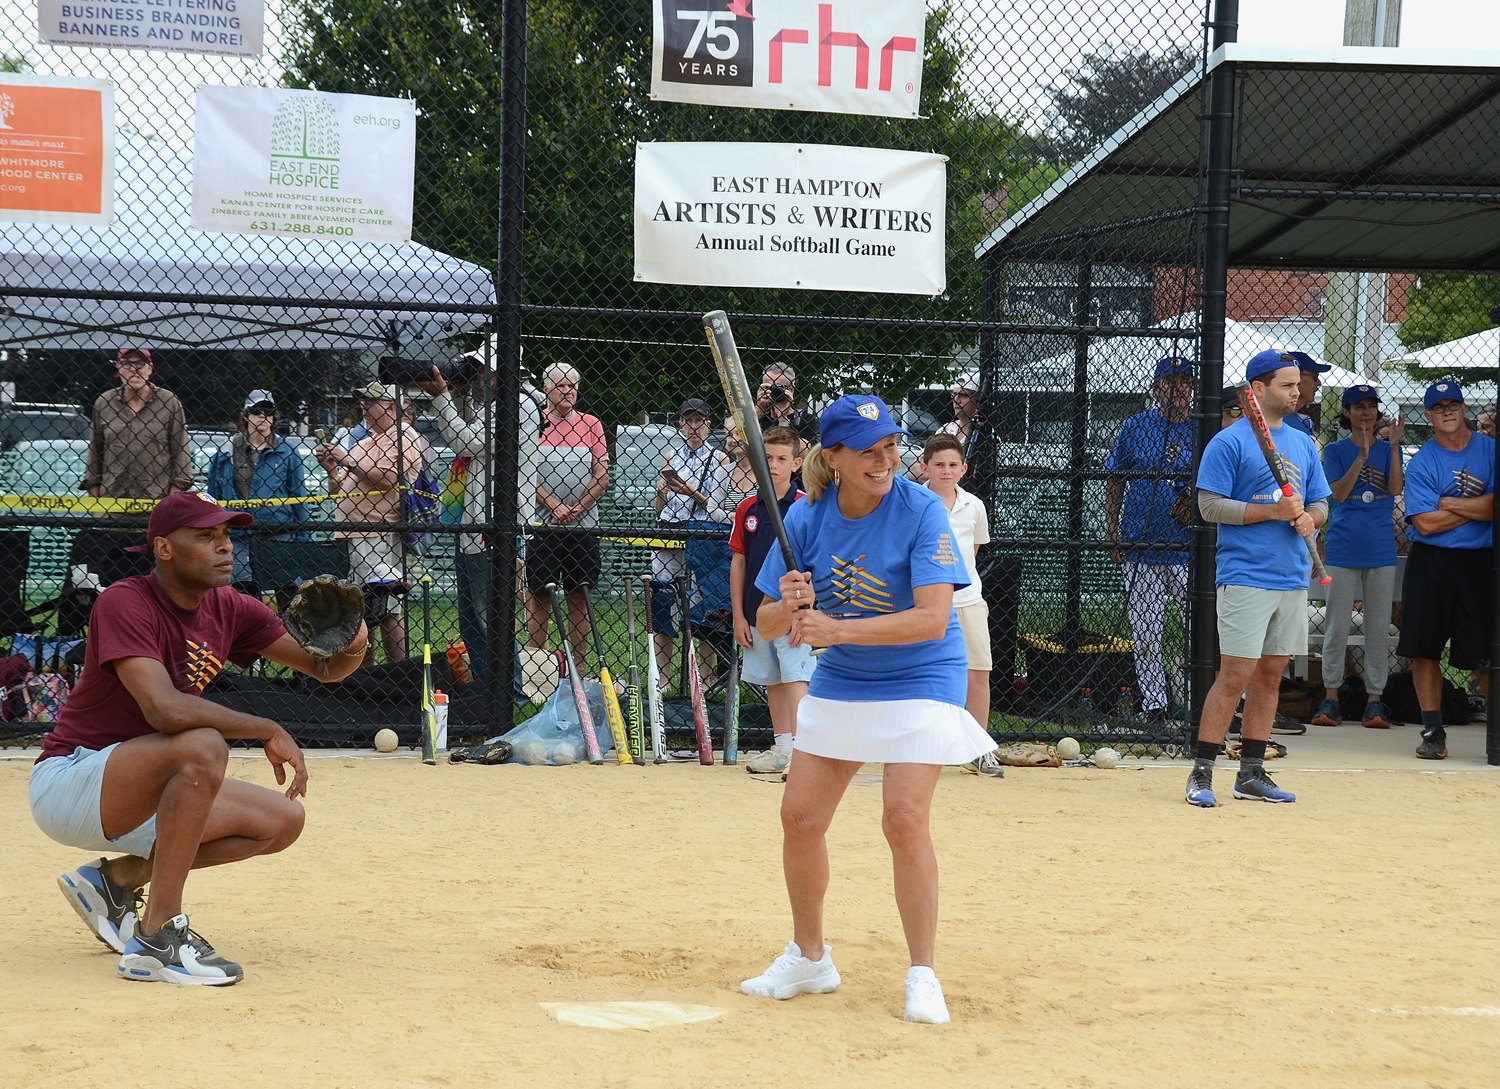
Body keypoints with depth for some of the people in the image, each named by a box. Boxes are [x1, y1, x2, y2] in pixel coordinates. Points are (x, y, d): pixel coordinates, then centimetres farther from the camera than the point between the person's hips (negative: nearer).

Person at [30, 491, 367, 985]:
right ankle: (157, 940, -28)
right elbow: (164, 708, -34)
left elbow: (324, 667, 7)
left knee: (283, 820, 2)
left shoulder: (229, 610, 3)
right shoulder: (126, 602, -20)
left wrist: (353, 646, -17)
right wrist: (270, 731, -28)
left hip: (133, 797, 9)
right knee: (203, 746, -33)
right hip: (65, 784, -8)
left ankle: (117, 878, 9)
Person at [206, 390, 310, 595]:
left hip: (279, 537, -1)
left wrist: (302, 538, 3)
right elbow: (213, 498, 14)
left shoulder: (288, 452, 5)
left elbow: (299, 495, 7)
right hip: (236, 537, 2)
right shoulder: (224, 453, 9)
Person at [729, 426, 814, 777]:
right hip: (757, 613, 5)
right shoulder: (748, 508, 7)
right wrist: (738, 616, 7)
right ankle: (781, 748, 20)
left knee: (795, 679, -12)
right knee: (772, 682, 12)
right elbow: (738, 563, 10)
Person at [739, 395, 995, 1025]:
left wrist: (838, 629, -36)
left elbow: (933, 618, -29)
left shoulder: (921, 511, -21)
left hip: (919, 682, -5)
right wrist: (786, 606, -28)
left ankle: (923, 975, -6)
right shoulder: (806, 518, -8)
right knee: (799, 817, 3)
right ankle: (808, 959, 23)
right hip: (839, 684, 5)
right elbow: (767, 626, -4)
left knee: (904, 819, -19)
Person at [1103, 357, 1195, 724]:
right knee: (1146, 632, 3)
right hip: (1141, 548, 1)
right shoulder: (1135, 428, 6)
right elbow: (1115, 480, 11)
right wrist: (1112, 531, 3)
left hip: (1190, 551, -1)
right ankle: (1154, 705, 10)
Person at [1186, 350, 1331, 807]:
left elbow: (1320, 504, 19)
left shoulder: (1303, 443, 16)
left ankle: (1252, 773, 17)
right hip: (1245, 577, -7)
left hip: (1293, 578, 7)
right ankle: (1201, 773, -5)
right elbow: (1210, 506, -10)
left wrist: (1309, 517, -5)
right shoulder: (1229, 442, -5)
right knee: (1236, 675, -11)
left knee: (1271, 675, 10)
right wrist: (1273, 511, -16)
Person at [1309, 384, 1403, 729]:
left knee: (1379, 626, 2)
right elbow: (1338, 493, -8)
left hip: (1381, 548, 1)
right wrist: (1361, 456, -18)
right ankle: (1330, 698, 4)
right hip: (1343, 546, -1)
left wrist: (1394, 447, -16)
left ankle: (1375, 700, 5)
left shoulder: (1387, 450, 9)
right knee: (1337, 625, -1)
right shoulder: (1336, 451, 6)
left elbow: (1395, 488, -6)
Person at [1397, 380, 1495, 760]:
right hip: (1430, 562, 0)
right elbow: (1425, 523, -10)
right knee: (1424, 650, 0)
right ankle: (1433, 730, 9)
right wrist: (1477, 507, -6)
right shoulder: (1421, 463, 1)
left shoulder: (1490, 451, 4)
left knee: (1485, 654, -2)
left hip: (1480, 562, 0)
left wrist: (1451, 504, -10)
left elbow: (1494, 508, -8)